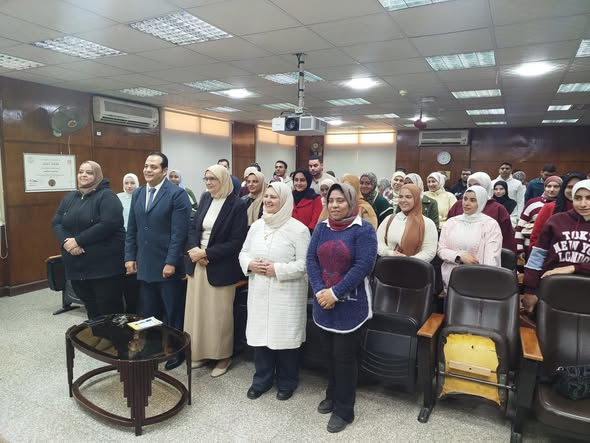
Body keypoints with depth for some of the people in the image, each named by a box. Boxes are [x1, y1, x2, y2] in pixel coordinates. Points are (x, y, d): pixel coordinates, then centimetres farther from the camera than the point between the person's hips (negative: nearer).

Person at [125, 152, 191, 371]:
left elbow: (179, 232, -15)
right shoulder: (138, 194, 11)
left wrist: (171, 262, -18)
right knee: (148, 313, 14)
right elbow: (131, 229, 12)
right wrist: (129, 257, 6)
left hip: (167, 265, -5)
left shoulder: (177, 194, -10)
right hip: (144, 265, 6)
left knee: (173, 312, 8)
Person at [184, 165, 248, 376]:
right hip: (198, 264, 6)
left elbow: (236, 242, -16)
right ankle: (200, 353, 31)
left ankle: (223, 357, 25)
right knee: (197, 311, 13)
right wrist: (194, 249, -11)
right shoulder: (205, 198, 6)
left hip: (220, 268, -6)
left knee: (218, 314, 7)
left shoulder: (237, 205, -13)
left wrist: (207, 253, -18)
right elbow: (193, 227, 8)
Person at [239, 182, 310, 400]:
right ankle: (261, 380, 31)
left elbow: (304, 264, -14)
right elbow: (244, 252, 14)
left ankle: (287, 382, 27)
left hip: (286, 295, -5)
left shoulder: (298, 229, -11)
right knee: (260, 334, 11)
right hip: (259, 292, 5)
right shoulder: (256, 226, 8)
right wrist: (249, 264, -8)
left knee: (284, 336, 5)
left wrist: (277, 269, -19)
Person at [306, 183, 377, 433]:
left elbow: (363, 265, -18)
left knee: (344, 356, 5)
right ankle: (333, 396, 39)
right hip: (323, 302, 5)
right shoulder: (322, 228, 6)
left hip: (350, 305, -5)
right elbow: (311, 259, 1)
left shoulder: (363, 230, -10)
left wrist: (335, 293, -20)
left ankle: (344, 410, 22)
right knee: (329, 353, 18)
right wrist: (320, 291, -13)